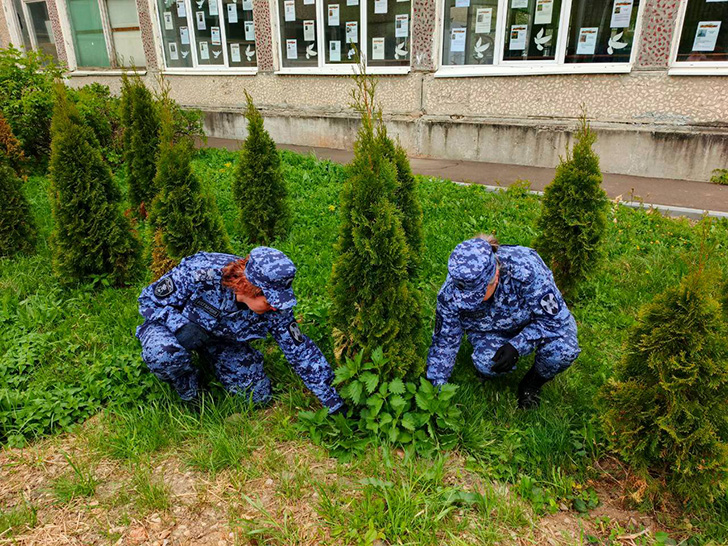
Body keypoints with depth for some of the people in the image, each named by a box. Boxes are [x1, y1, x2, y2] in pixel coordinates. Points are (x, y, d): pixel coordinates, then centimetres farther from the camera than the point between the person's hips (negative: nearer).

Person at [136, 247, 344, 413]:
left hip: (223, 340, 3)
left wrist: (334, 403, -15)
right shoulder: (201, 273, -37)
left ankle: (209, 357, 20)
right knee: (163, 352, -38)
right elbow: (149, 300, -22)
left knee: (259, 396, -4)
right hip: (176, 324, -2)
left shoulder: (275, 309, -27)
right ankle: (188, 391, -3)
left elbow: (302, 352, -18)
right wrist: (181, 326, -40)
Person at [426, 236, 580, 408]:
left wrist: (517, 346, -35)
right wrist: (437, 388, -14)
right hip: (493, 331, 0)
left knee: (563, 349, -31)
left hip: (535, 321, 0)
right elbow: (444, 342, -13)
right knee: (485, 363, -32)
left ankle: (533, 383, 1)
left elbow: (554, 317, -25)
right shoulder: (450, 295, -28)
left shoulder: (524, 268, -38)